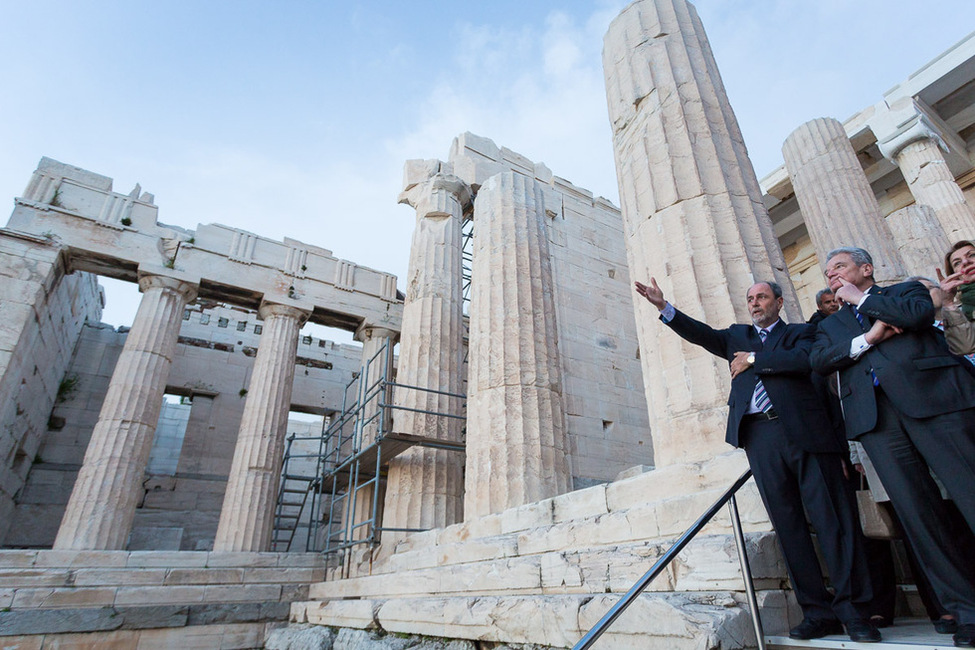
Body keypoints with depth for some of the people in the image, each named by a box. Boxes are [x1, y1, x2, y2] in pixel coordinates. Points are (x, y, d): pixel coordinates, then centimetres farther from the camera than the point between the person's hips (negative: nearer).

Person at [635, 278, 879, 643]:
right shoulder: (738, 336, 24)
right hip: (759, 436, 3)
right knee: (788, 525, 3)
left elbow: (805, 359, -7)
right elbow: (702, 335, 8)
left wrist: (753, 360, -2)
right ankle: (818, 612, 10)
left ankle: (853, 610, 8)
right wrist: (663, 307, -4)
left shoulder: (799, 333, 15)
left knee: (832, 519, -2)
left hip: (804, 431, -2)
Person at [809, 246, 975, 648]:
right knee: (916, 512, -3)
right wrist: (869, 337, -2)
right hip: (875, 416, 2)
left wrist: (861, 298, 8)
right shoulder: (831, 324, 26)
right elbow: (818, 361, 7)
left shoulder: (905, 290, 20)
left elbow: (920, 313, -4)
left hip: (932, 398, -2)